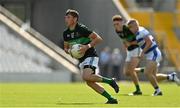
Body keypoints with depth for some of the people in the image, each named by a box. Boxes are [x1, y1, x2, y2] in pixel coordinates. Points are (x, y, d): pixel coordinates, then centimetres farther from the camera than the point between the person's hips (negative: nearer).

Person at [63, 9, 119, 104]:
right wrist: (69, 51, -3)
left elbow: (98, 38, -15)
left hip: (90, 56, -8)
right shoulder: (66, 33, 7)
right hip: (82, 60, 8)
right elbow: (66, 47, 20)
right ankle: (111, 99, 6)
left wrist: (87, 47, -25)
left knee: (86, 77, -29)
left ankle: (109, 81, -11)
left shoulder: (82, 29, -15)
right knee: (90, 83, 1)